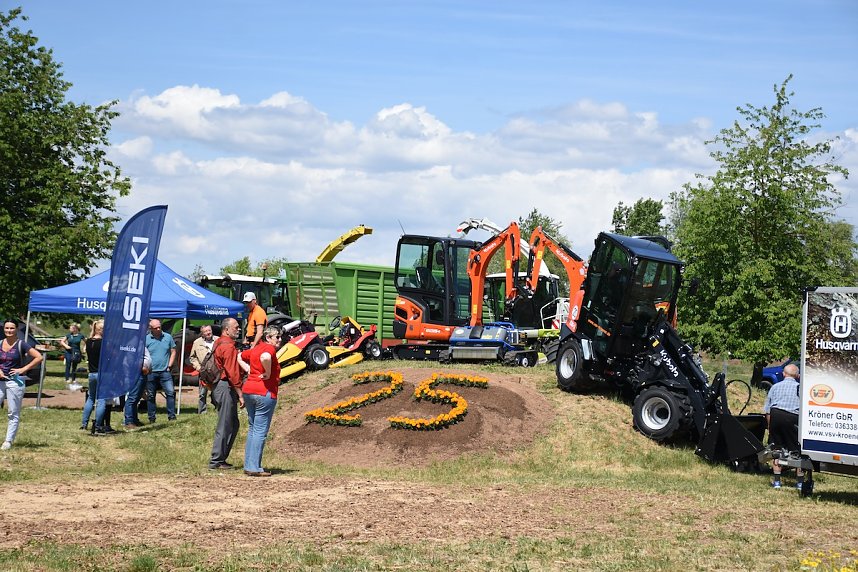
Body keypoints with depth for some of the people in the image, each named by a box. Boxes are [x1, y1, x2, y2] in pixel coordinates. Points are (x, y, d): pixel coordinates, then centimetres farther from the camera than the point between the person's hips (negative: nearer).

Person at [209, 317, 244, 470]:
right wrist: (240, 394, -18)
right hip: (226, 388, -10)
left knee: (233, 425, 16)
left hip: (218, 386, 10)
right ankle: (216, 461, 0)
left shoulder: (219, 343, 17)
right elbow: (232, 373, -20)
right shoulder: (228, 346, -15)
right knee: (225, 427, -4)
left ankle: (221, 458, 19)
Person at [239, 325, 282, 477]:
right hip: (265, 392, -9)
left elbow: (240, 356, 30)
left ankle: (248, 466, 18)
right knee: (260, 431, -5)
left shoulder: (256, 349, 15)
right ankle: (254, 468, -5)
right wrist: (268, 373, -19)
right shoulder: (269, 348, -11)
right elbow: (265, 358, -34)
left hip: (248, 390, 9)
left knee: (252, 429, 15)